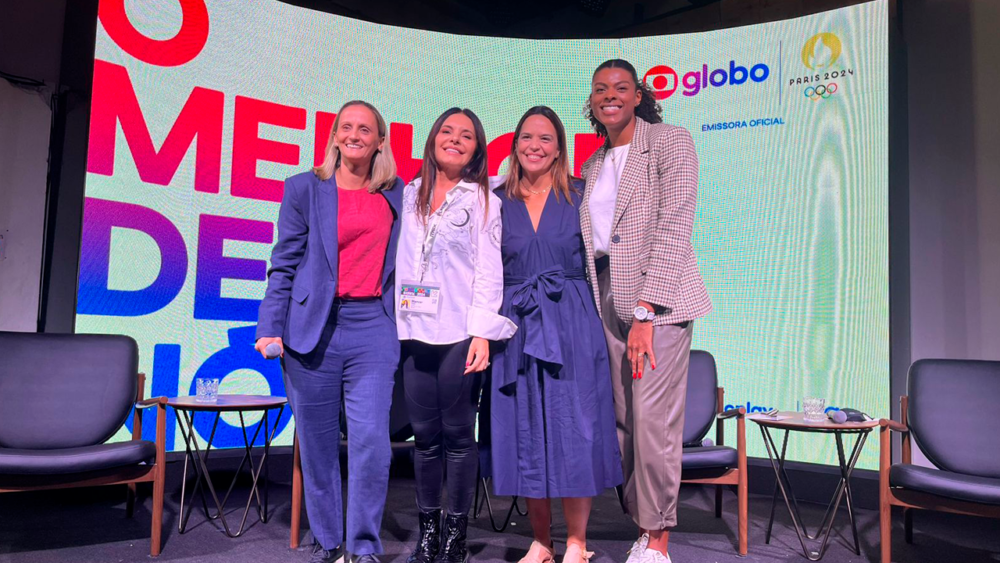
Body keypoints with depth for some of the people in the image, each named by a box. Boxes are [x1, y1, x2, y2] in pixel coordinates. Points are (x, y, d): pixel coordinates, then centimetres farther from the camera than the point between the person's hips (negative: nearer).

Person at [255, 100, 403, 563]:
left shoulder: (397, 195, 12)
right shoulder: (304, 188, 7)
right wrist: (271, 328, -3)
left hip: (373, 327, 1)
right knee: (317, 443, 7)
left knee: (371, 440, -7)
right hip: (313, 327, 0)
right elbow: (284, 264, 3)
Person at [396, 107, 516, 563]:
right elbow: (398, 260, 15)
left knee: (458, 434, 1)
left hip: (459, 334, -3)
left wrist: (481, 333, -11)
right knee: (425, 435, 7)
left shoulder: (483, 201, 4)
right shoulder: (409, 196, 15)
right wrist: (394, 323, 9)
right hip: (414, 331, 3)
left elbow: (489, 271, -2)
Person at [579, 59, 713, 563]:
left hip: (657, 296, -6)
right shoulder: (592, 165, 18)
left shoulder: (671, 143, -1)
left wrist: (646, 311, -18)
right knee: (624, 421, 6)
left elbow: (673, 229, -11)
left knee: (653, 419, -9)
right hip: (607, 298, 6)